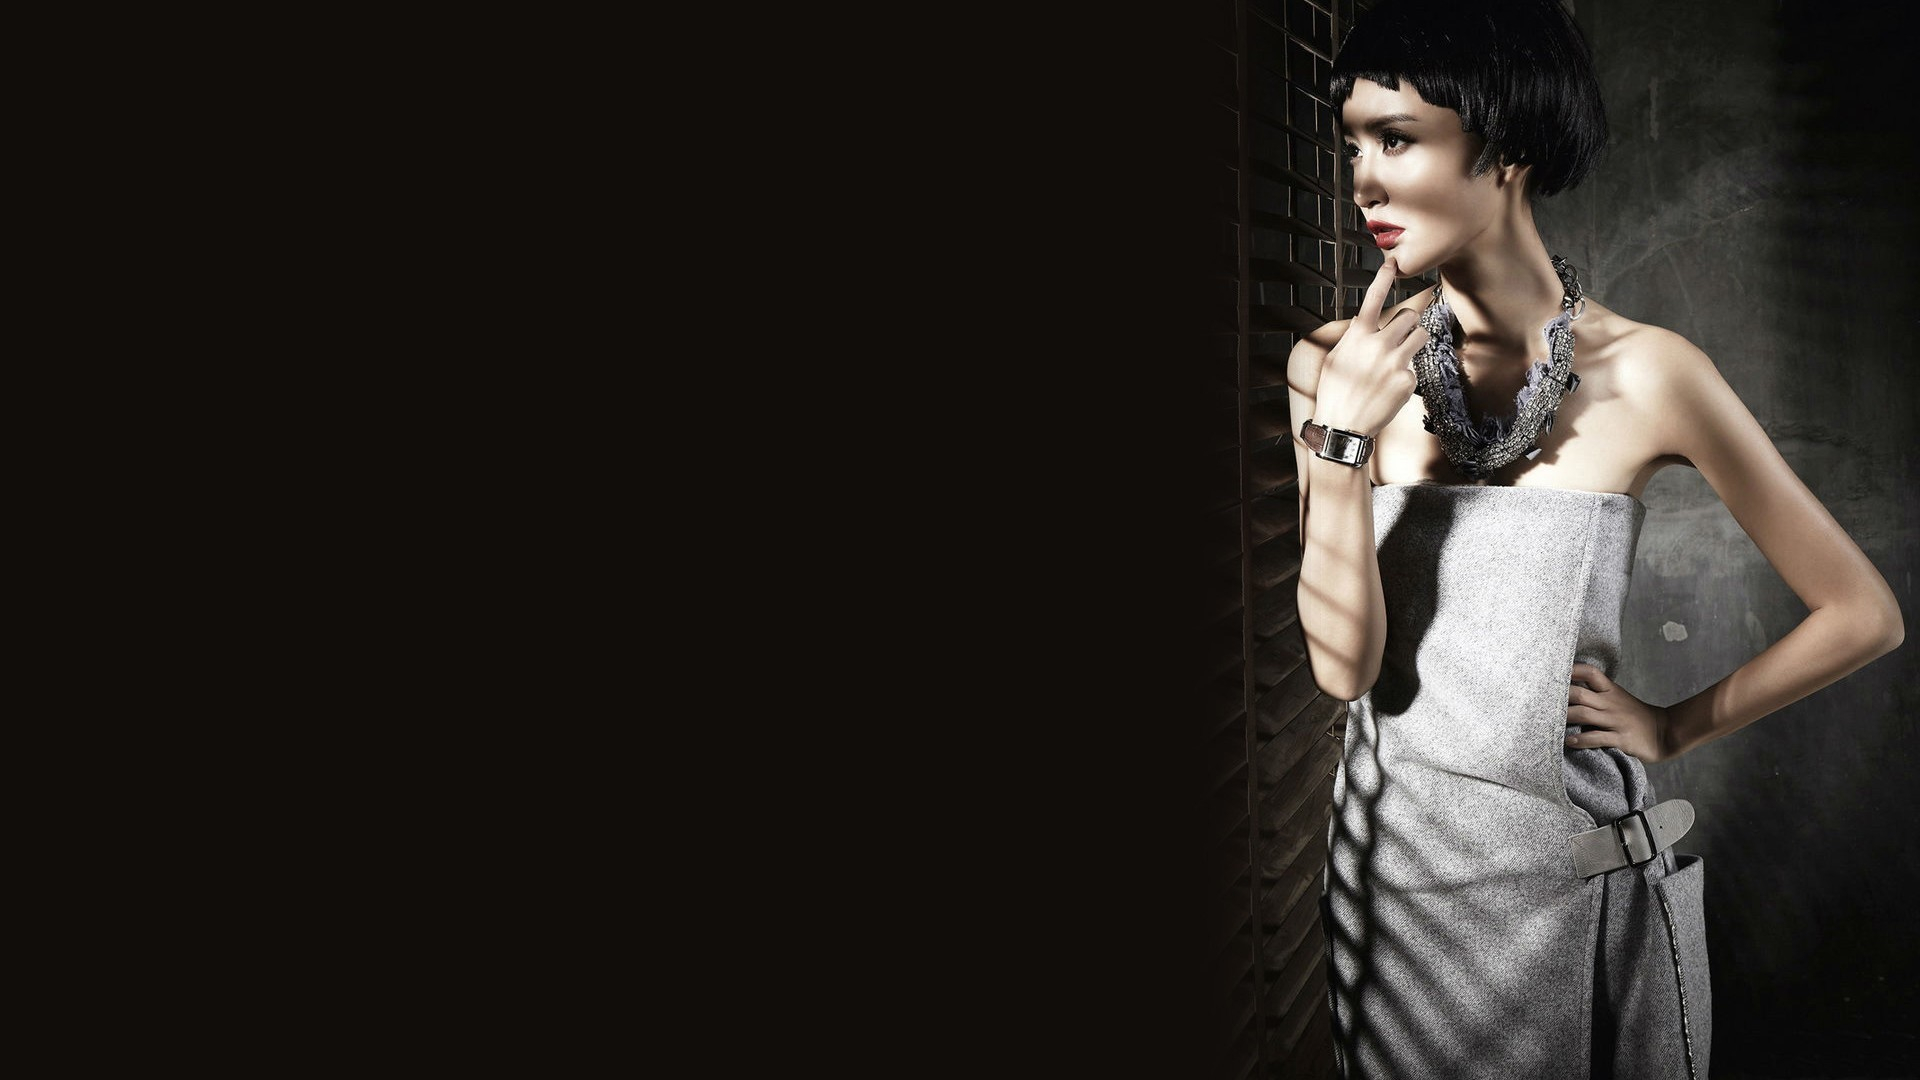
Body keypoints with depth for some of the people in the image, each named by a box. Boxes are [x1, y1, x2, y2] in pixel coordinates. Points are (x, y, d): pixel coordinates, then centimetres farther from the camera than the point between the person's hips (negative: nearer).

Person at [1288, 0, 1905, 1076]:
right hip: (1393, 859, 2)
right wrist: (1341, 437, -20)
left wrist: (1679, 727, 0)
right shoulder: (1337, 368, -6)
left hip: (1579, 867, -1)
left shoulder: (1645, 371, -11)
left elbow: (1864, 614, -2)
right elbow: (1344, 662, -12)